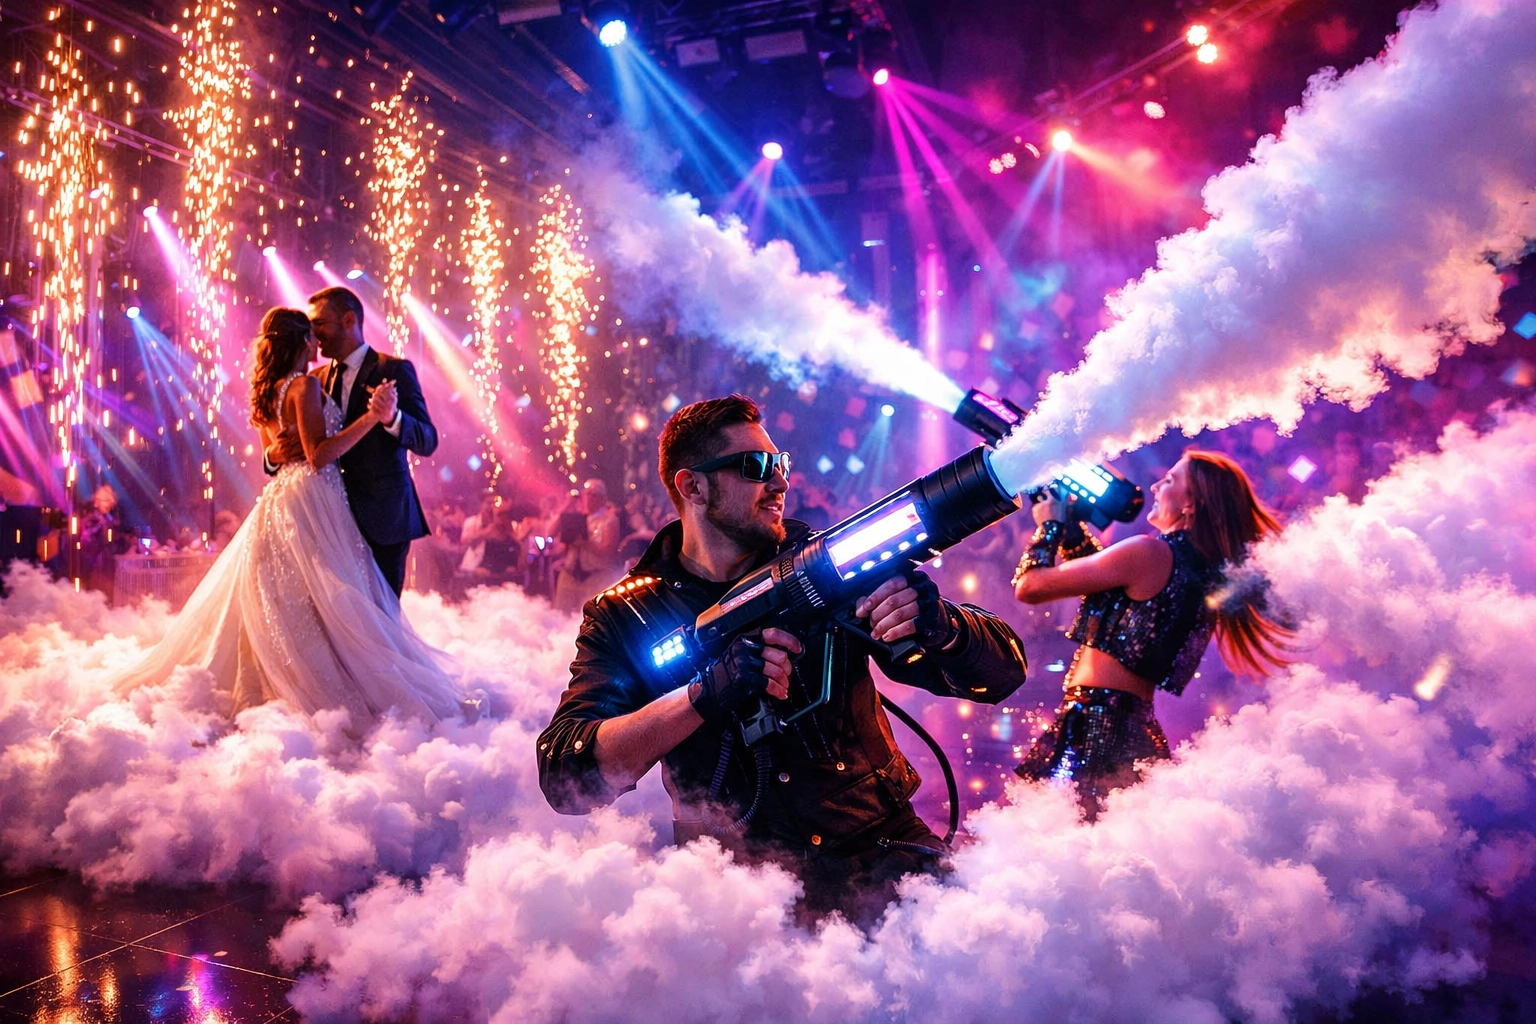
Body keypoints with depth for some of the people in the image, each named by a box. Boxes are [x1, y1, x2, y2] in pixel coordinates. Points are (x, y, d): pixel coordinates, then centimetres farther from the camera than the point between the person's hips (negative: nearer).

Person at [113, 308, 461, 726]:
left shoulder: (268, 391, 14)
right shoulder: (305, 386, -12)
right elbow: (319, 455, -20)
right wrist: (372, 417, -26)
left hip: (278, 501, 9)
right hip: (310, 501, -9)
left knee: (273, 606, 11)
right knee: (329, 606, -7)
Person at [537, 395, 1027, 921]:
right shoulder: (623, 616, 0)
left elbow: (1002, 674, -1)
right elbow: (563, 777, -14)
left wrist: (940, 626, -24)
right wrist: (704, 694, -27)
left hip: (882, 850, 1)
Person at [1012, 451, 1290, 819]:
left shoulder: (1151, 552, -13)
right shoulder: (1207, 574, 12)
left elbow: (1029, 587, -9)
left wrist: (1050, 524, 8)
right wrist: (1070, 526, 22)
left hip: (1091, 724, -9)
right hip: (1138, 733, 9)